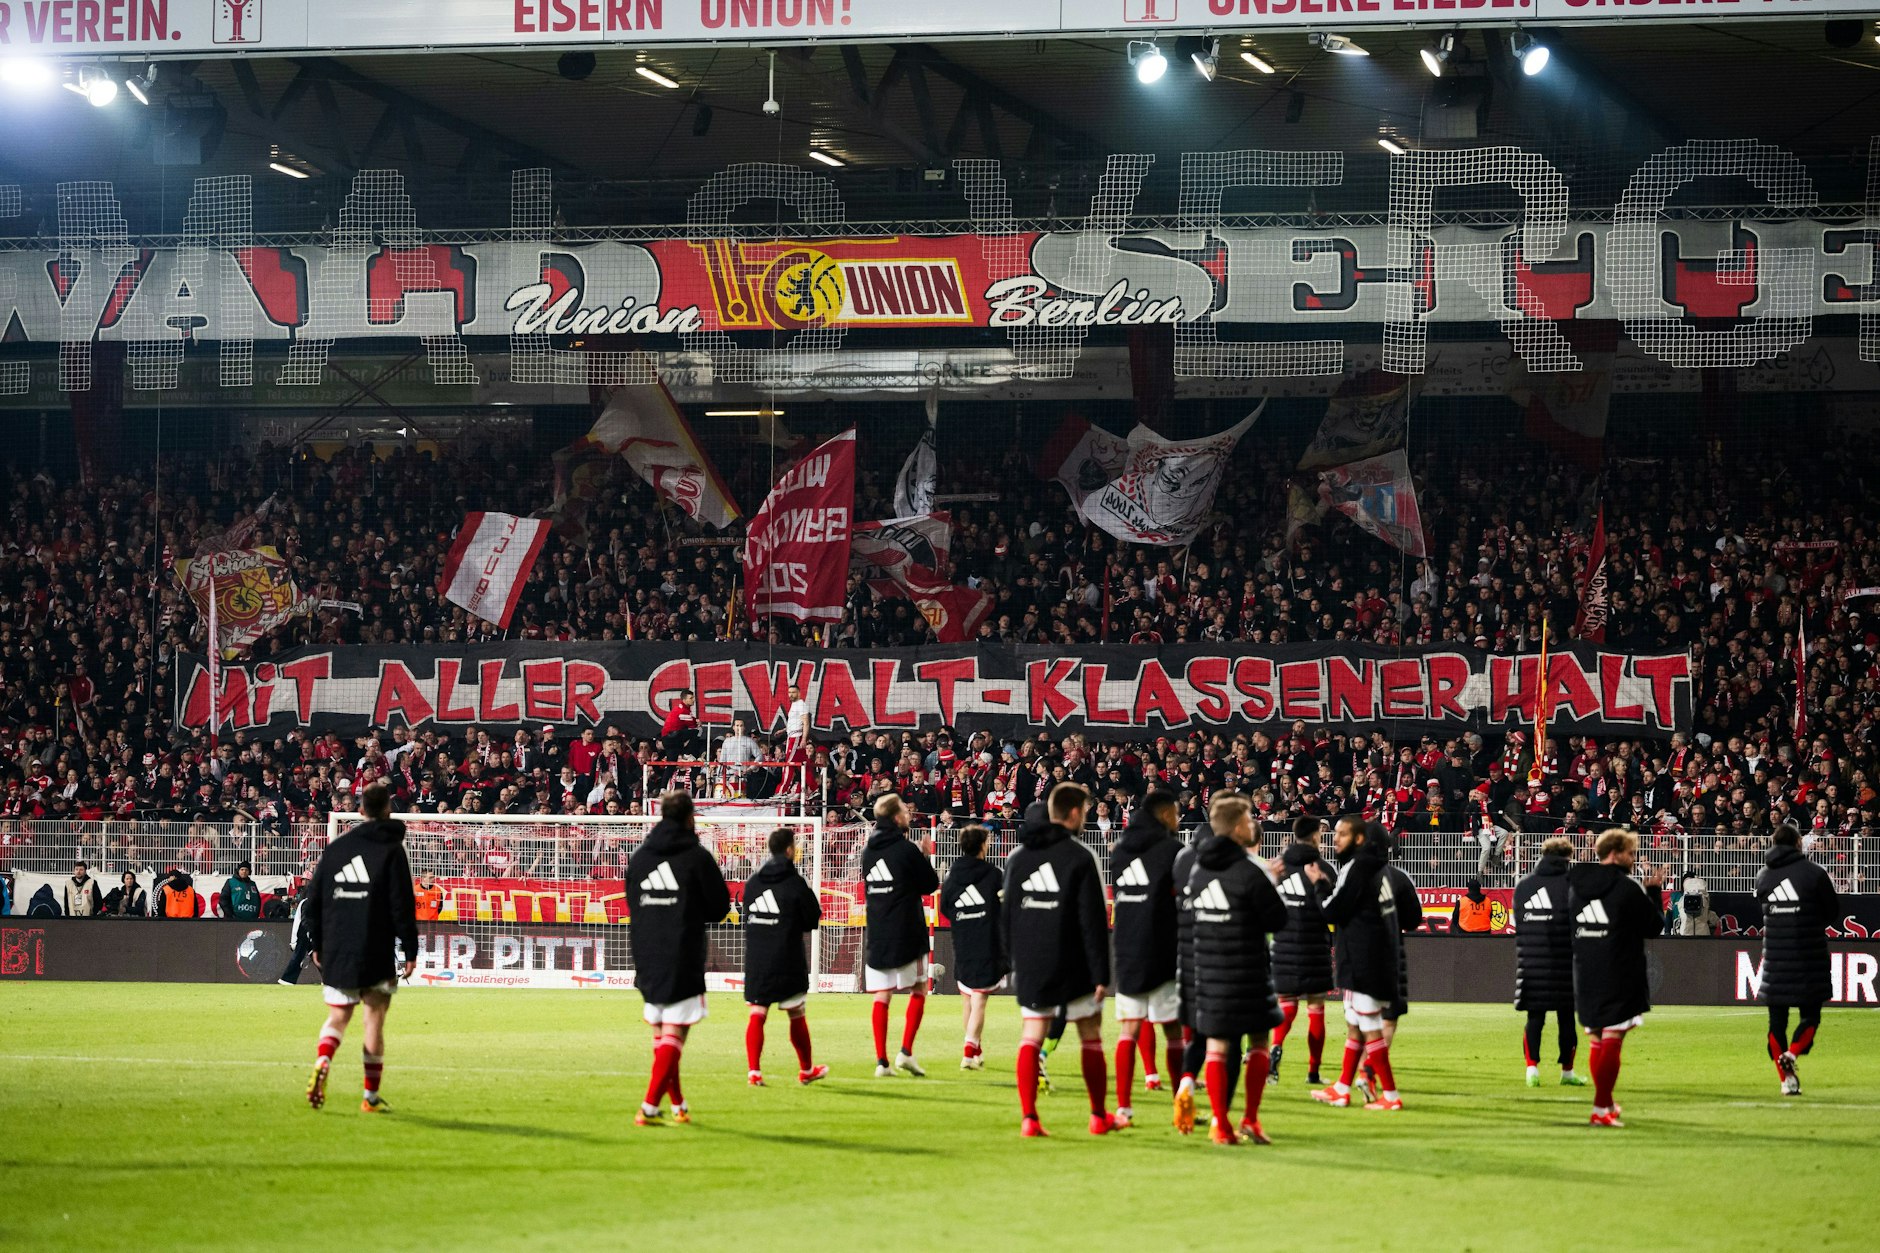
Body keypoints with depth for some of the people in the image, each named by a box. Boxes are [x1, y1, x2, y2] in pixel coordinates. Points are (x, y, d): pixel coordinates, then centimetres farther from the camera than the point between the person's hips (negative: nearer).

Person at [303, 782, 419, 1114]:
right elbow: (402, 906, -8)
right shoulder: (391, 850, -4)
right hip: (376, 955, -3)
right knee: (375, 1019, 5)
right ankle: (371, 1096, 6)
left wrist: (317, 945, 18)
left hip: (335, 953, 3)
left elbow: (313, 899, 11)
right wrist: (410, 952, -4)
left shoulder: (335, 847, 9)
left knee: (337, 1017, 12)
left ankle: (321, 1064, -17)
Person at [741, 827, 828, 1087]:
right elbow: (813, 920, -4)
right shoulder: (795, 884, -10)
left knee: (756, 1015, 0)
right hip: (787, 963, -3)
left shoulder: (752, 883, 6)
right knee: (797, 1015, 12)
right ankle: (806, 1070, 25)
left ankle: (754, 1070, -14)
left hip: (755, 960, 3)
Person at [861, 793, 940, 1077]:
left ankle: (881, 1061, -1)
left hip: (876, 933, 5)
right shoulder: (907, 849, -11)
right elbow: (931, 884, -5)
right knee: (919, 991, 7)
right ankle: (905, 1052, -5)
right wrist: (924, 858, 12)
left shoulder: (868, 851, 7)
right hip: (907, 935, -5)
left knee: (881, 997, 4)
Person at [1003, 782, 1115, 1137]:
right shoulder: (1082, 858, -10)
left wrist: (1015, 961, 19)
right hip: (1073, 969, -4)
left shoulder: (1018, 857, 7)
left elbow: (1006, 915, 12)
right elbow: (1094, 921, -11)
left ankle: (1028, 1117, -8)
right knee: (1091, 1037, 9)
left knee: (1031, 1038, 3)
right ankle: (1099, 1116, 16)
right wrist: (1100, 974, -9)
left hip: (1031, 966, 4)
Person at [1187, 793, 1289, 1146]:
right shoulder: (1250, 871, -13)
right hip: (1247, 971, -5)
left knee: (1216, 1044, 6)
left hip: (1208, 970, 5)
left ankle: (1219, 1123, 1)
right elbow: (1277, 920, -11)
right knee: (1258, 1042, 7)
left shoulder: (1200, 870, 7)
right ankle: (1250, 1120, 1)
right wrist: (1271, 883, 6)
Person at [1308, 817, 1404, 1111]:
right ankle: (1341, 1090, 25)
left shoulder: (1356, 868, -15)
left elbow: (1333, 912, -16)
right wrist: (1327, 885, 11)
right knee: (1354, 1026, 17)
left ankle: (1390, 1095, -4)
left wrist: (1319, 883, -1)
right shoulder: (1375, 867, 13)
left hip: (1363, 963, -10)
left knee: (1369, 1029, -5)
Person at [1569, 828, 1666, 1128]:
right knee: (1612, 1041, -5)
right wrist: (1654, 891, 10)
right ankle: (1601, 1110, -9)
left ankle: (1606, 1102, 29)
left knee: (1595, 1039, 17)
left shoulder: (1575, 886, 6)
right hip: (1619, 976, -6)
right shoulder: (1627, 889, -12)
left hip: (1585, 976, 6)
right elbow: (1654, 925, -4)